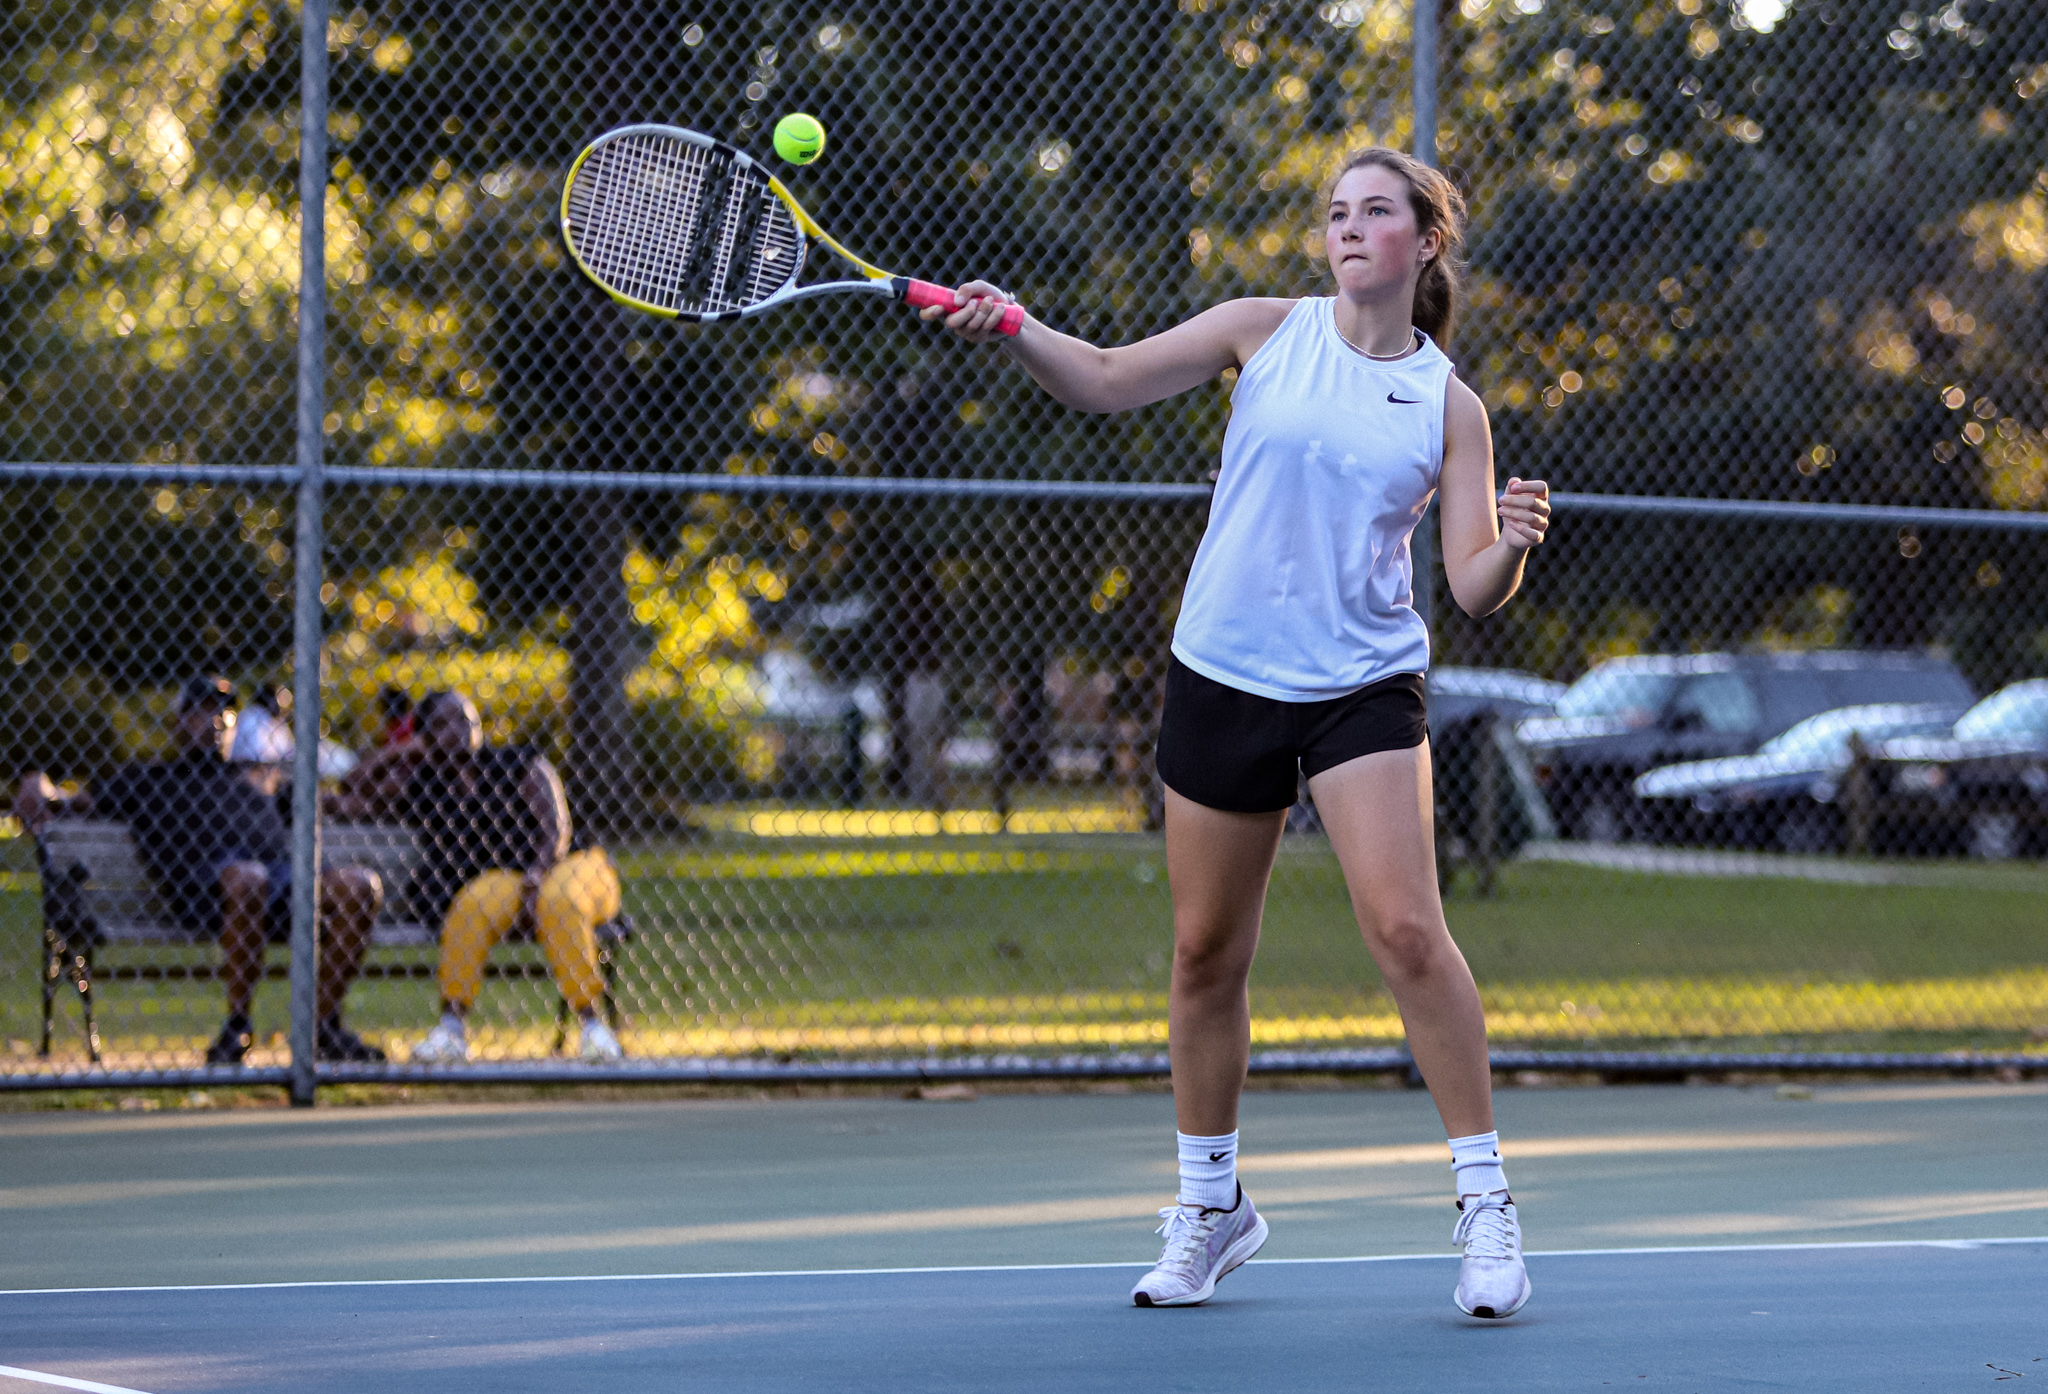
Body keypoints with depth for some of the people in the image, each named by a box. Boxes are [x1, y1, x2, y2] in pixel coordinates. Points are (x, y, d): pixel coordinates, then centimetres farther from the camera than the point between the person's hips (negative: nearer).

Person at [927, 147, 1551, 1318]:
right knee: (1206, 956, 7)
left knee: (1406, 927, -17)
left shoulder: (1449, 406, 2)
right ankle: (1211, 1205, 25)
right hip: (1224, 680, 2)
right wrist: (1012, 330, -15)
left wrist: (1511, 544, -23)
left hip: (1365, 687, -2)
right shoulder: (1266, 333, 4)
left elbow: (1476, 588, -1)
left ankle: (1486, 1200, -6)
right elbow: (1105, 381, 2)